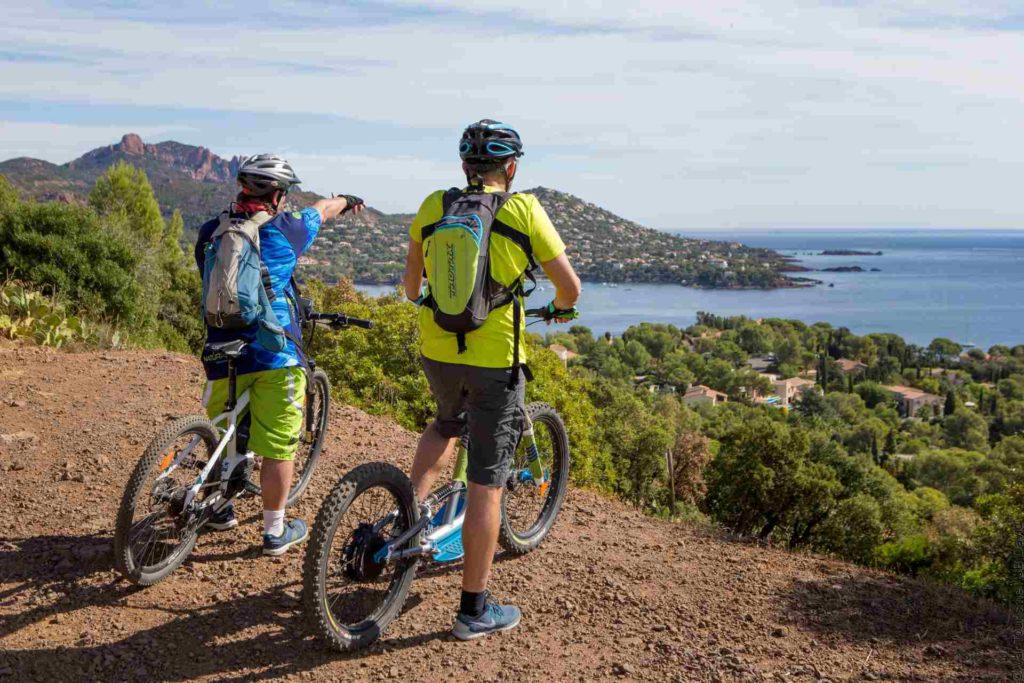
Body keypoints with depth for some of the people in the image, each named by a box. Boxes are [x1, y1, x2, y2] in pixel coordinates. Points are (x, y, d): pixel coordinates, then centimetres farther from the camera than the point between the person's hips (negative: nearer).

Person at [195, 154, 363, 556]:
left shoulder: (210, 232, 6)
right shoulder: (284, 229, -4)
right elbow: (322, 209, 17)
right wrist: (346, 201, 39)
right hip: (275, 355, -4)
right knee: (278, 447, 5)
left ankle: (218, 509, 38)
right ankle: (275, 531, 13)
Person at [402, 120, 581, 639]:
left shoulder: (433, 205, 4)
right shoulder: (524, 209, -6)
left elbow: (411, 277, 17)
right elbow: (570, 287, -2)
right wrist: (560, 307, 21)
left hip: (436, 350, 4)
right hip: (495, 358, -4)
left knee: (447, 425, 36)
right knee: (486, 483, 4)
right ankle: (474, 610, 13)